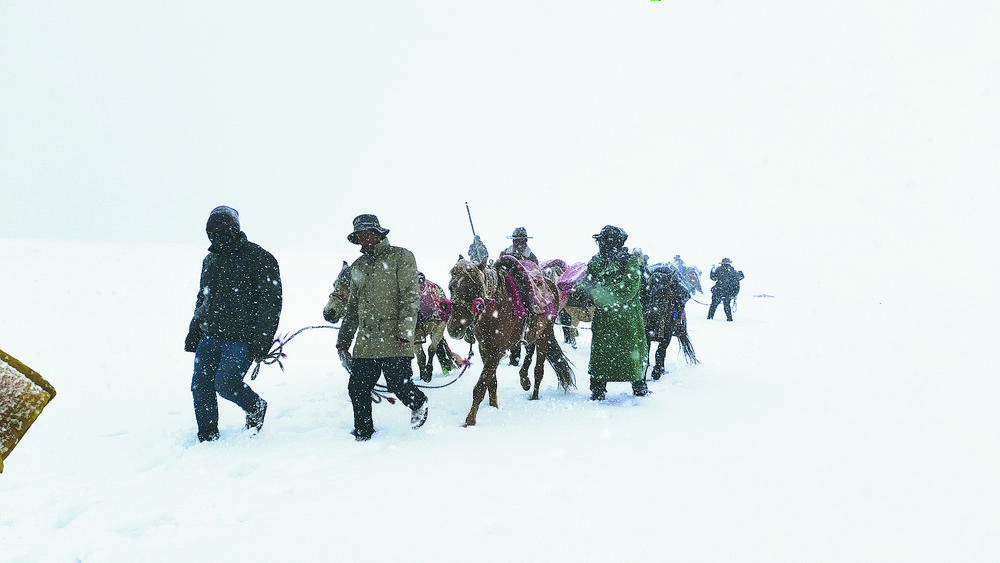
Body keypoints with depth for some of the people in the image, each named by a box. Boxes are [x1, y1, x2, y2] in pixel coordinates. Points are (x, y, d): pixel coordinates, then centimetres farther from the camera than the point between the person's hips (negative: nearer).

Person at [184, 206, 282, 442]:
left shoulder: (259, 259, -6)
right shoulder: (210, 260, 16)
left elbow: (271, 302, -8)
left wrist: (262, 340, -14)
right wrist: (193, 332, 20)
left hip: (241, 339, -7)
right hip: (209, 337, 7)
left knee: (226, 383, -15)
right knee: (201, 386, 2)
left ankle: (256, 407, 15)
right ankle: (207, 437, 18)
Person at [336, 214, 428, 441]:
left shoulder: (401, 257, 1)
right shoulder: (358, 266, 20)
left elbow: (410, 297, -7)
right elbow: (353, 307, 26)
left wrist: (405, 331, -17)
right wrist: (343, 339, 21)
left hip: (394, 338, -6)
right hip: (366, 340, 6)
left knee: (398, 384, -8)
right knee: (357, 387, 3)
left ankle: (418, 404, 25)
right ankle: (363, 433, 21)